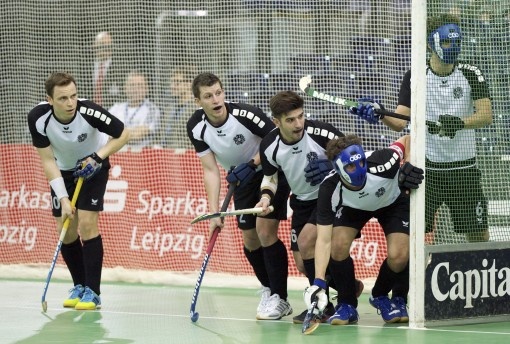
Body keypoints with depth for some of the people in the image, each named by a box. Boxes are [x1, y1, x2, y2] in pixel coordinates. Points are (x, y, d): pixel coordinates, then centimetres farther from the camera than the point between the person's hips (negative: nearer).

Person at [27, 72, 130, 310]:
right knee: (66, 230, 0)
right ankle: (79, 286, 18)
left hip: (92, 166, -3)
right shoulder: (38, 118, -28)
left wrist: (97, 157, -25)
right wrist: (63, 199, -22)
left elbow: (122, 134, -16)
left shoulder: (89, 112, -33)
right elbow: (47, 160, -18)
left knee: (87, 224, -14)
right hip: (63, 171, 3)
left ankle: (92, 292, -9)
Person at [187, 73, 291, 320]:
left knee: (265, 230, -16)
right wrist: (214, 213, -20)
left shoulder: (245, 115, -30)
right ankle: (268, 289, 28)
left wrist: (252, 164, -29)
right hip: (243, 179, 5)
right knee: (249, 239, 5)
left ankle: (279, 299, -6)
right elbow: (210, 171, -13)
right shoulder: (196, 128, -17)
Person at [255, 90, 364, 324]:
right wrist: (266, 196, -14)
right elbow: (270, 176, 5)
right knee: (303, 265, 4)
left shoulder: (321, 133, -26)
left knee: (306, 241, -25)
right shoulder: (270, 146, -14)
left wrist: (335, 167, -31)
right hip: (302, 201, 5)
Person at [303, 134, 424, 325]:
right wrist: (319, 282, -45)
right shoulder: (329, 189, -36)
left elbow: (407, 140, -19)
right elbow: (324, 240, -35)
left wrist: (411, 166, -36)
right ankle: (347, 304, -1)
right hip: (352, 207, 1)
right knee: (338, 246, -25)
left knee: (399, 255, -21)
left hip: (394, 201, -1)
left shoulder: (381, 163, -39)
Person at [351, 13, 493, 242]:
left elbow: (486, 116, -11)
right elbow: (399, 122, -8)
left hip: (464, 169, 1)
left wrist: (460, 123, -30)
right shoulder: (415, 77, -1)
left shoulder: (470, 74, 0)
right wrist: (379, 114, -29)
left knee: (479, 236, 5)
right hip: (427, 169, -1)